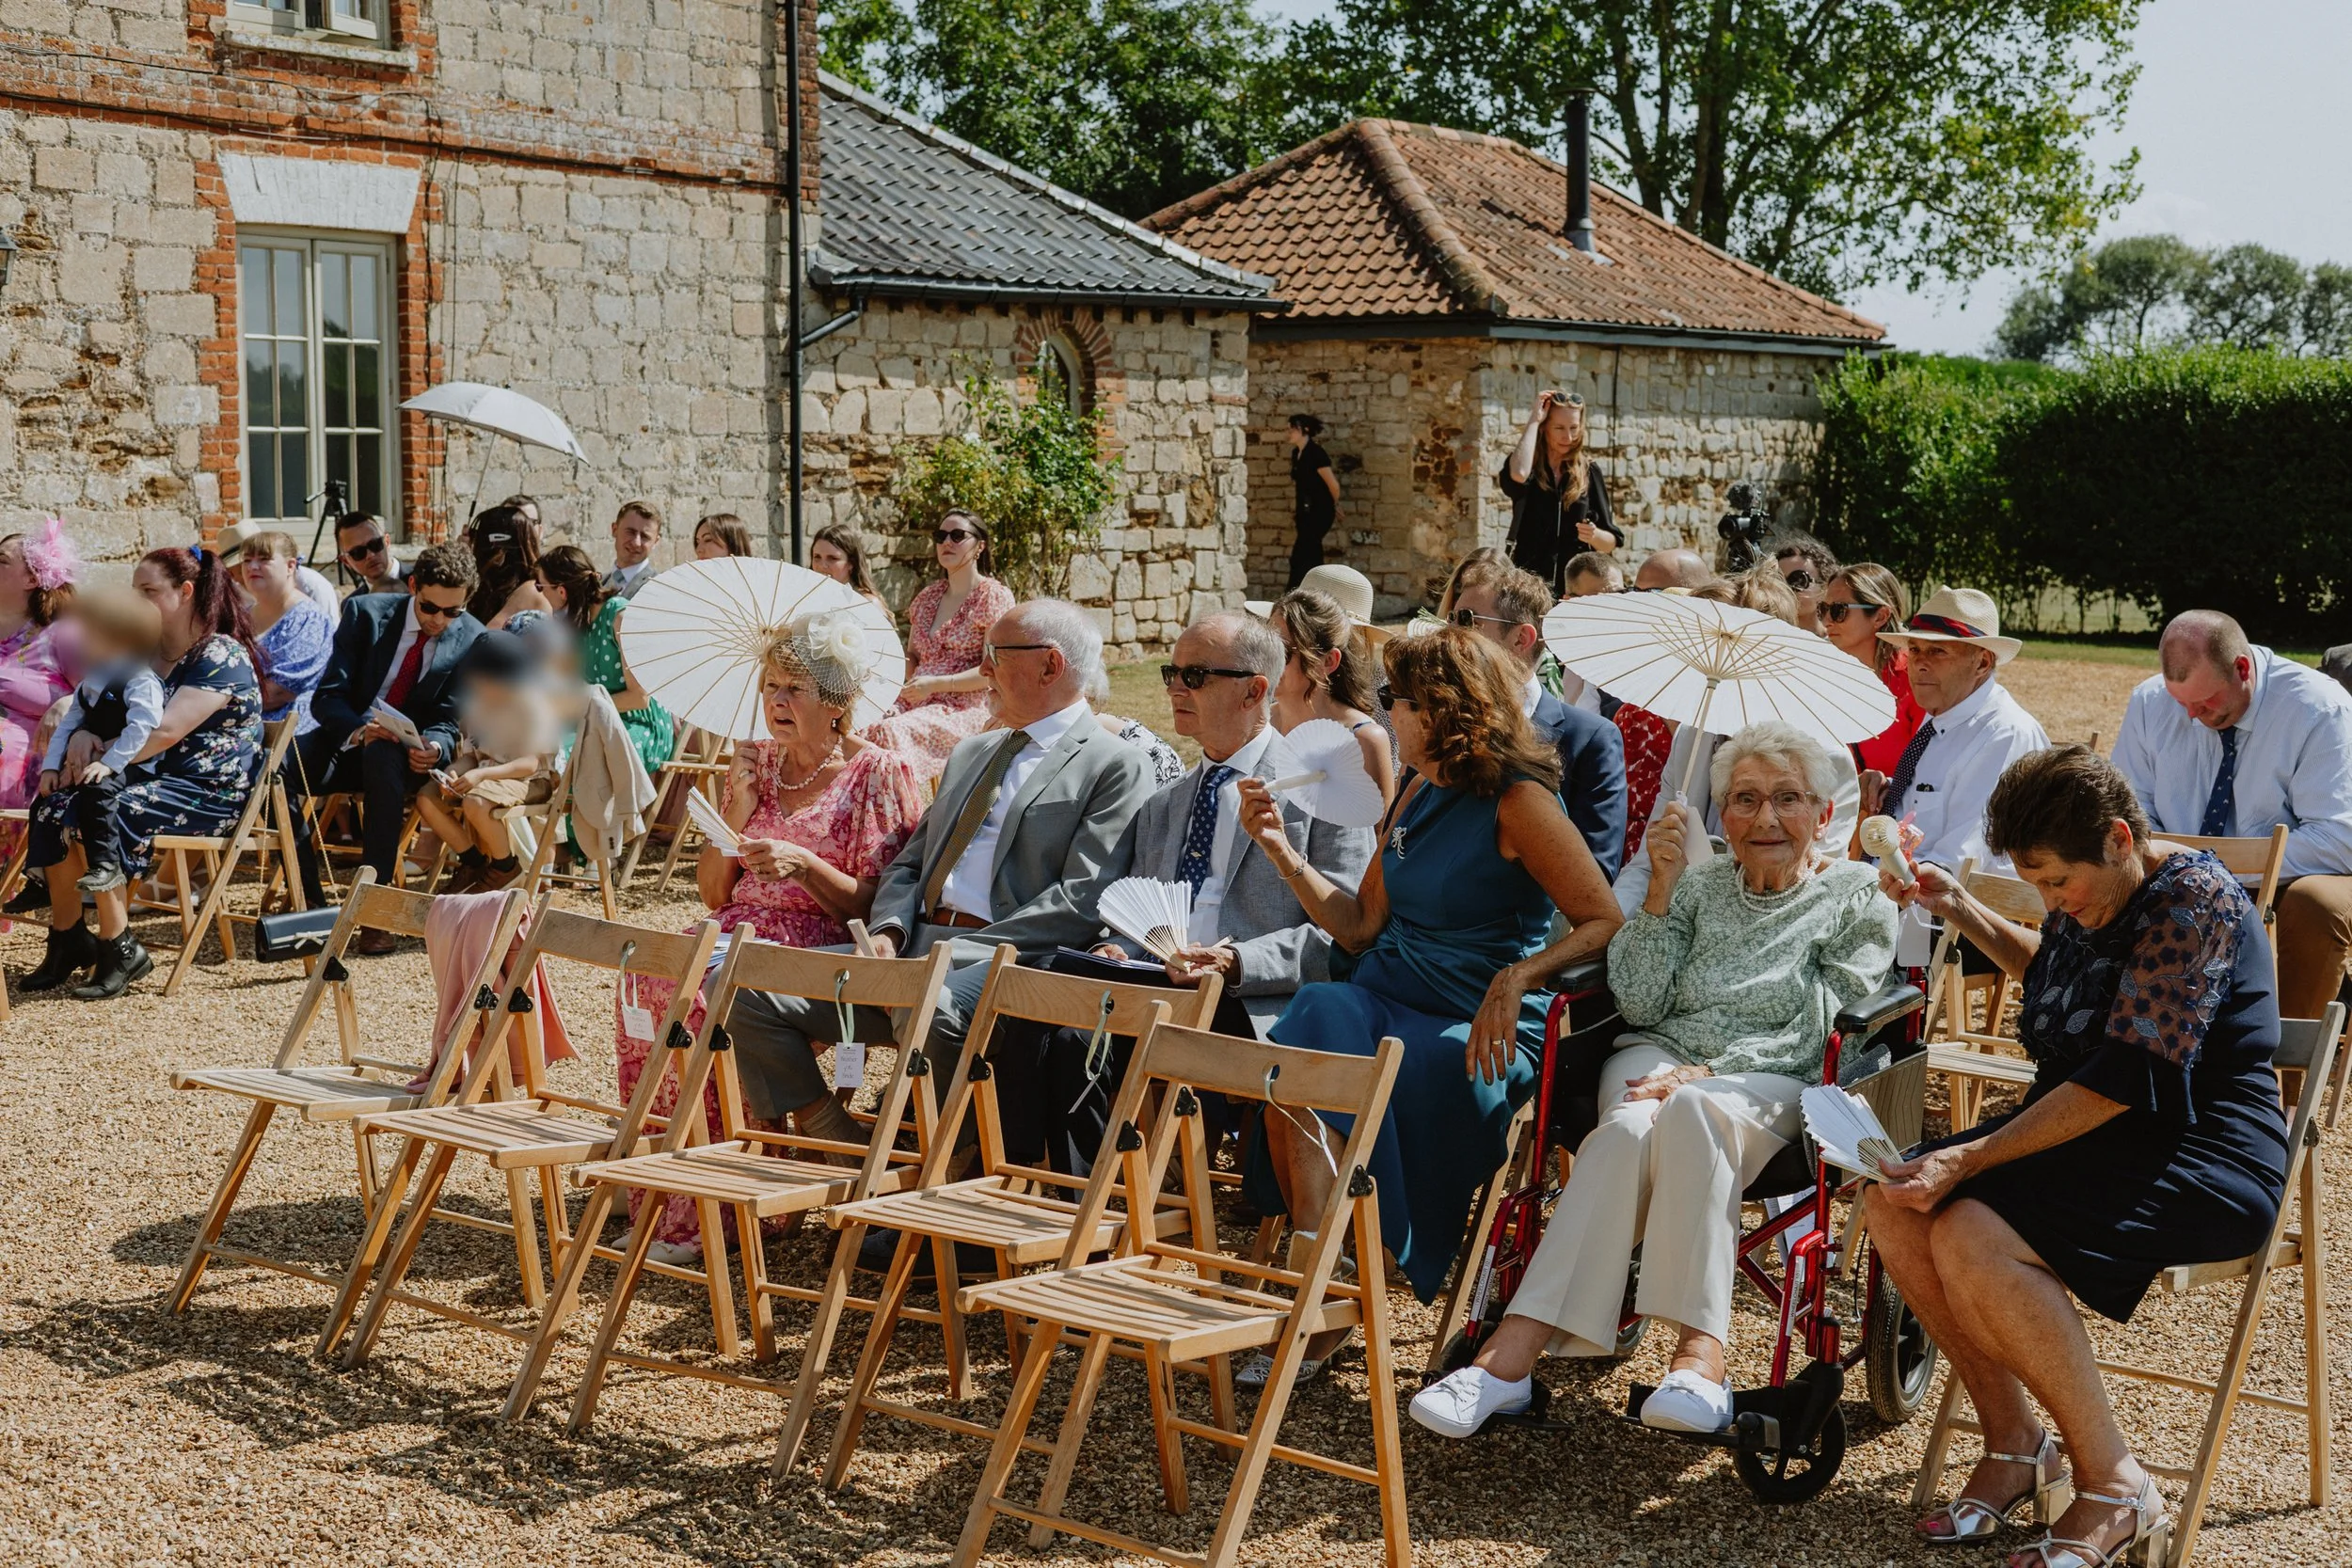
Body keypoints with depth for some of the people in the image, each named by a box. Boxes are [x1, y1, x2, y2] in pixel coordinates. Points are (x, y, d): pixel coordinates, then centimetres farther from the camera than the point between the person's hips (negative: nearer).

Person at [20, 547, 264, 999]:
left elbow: (165, 731, -23)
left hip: (210, 792, -9)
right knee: (51, 805, -9)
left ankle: (119, 950, -18)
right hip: (154, 777, 9)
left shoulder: (221, 656, -13)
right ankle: (67, 940, -5)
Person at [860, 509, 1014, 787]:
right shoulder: (928, 596, 19)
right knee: (862, 727, -25)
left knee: (892, 731, -34)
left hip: (965, 709, -6)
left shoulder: (994, 596, -1)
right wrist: (901, 687, 3)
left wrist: (936, 684, -14)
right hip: (916, 701, 6)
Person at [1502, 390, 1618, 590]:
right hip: (1529, 580, -1)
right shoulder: (1528, 464, 2)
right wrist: (1534, 421, -14)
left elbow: (1612, 542, 7)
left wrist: (1594, 535, -16)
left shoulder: (1589, 472, 6)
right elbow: (1518, 475, -25)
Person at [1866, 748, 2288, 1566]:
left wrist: (1969, 1161, -27)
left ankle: (2113, 1481, -15)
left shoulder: (2194, 901, -19)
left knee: (1970, 1236, -30)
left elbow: (2126, 1078, -26)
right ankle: (2013, 1439, 2)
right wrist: (1959, 908, 18)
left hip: (2203, 1161, -9)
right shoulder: (2090, 892, 8)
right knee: (1893, 1203, -9)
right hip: (2090, 1133, 9)